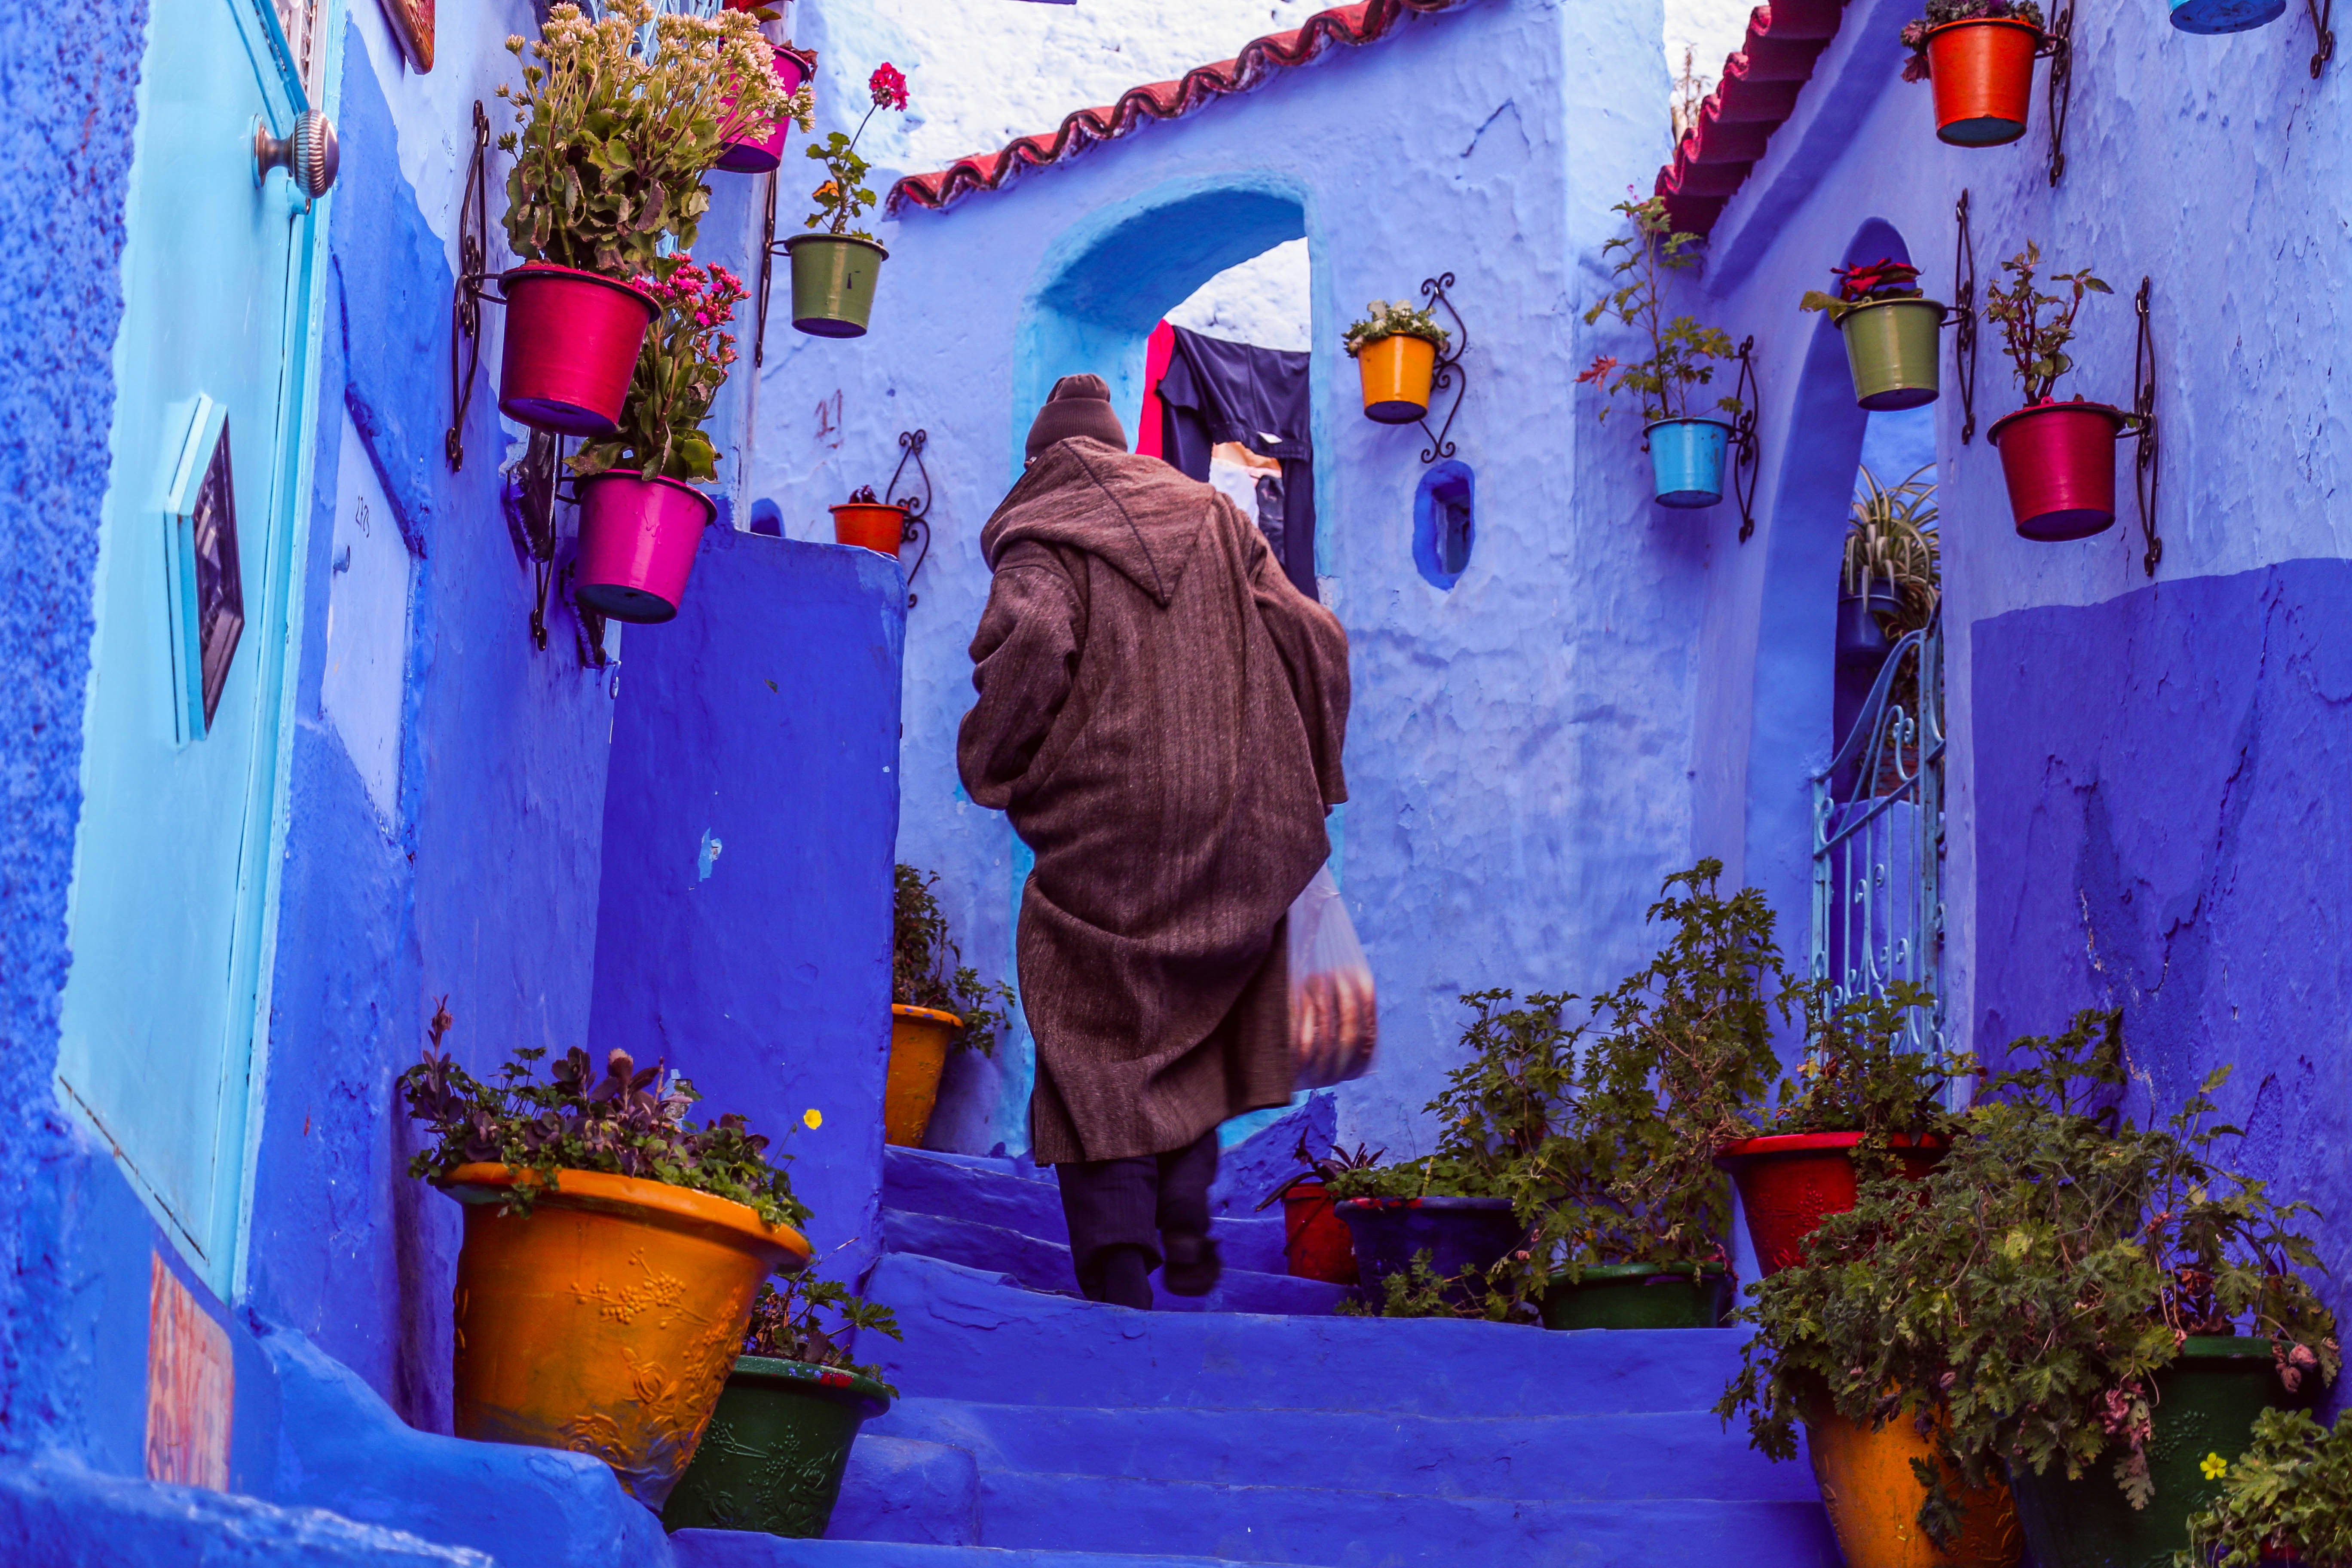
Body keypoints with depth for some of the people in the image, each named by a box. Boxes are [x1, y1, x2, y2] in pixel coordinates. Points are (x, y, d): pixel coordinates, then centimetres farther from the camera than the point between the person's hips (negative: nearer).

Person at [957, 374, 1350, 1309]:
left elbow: (1033, 640, -19)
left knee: (1096, 1037, 2)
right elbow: (1316, 638, 7)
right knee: (1191, 1021, 21)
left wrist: (990, 765, -5)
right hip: (1233, 823, 4)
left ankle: (1117, 1254, -8)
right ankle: (1187, 1218, 11)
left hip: (1104, 820, -4)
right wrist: (1304, 775, 15)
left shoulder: (1040, 536, 3)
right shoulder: (1215, 517, 16)